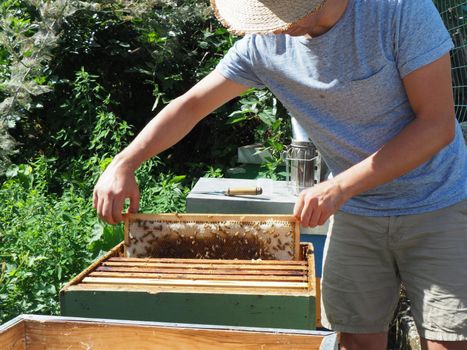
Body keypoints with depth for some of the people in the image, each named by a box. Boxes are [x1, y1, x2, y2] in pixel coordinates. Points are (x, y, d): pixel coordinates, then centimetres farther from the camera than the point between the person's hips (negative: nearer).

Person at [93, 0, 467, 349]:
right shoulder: (264, 44, -9)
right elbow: (191, 105, -2)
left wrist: (339, 188, -28)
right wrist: (123, 164, -13)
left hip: (437, 207, -3)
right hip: (356, 214, 3)